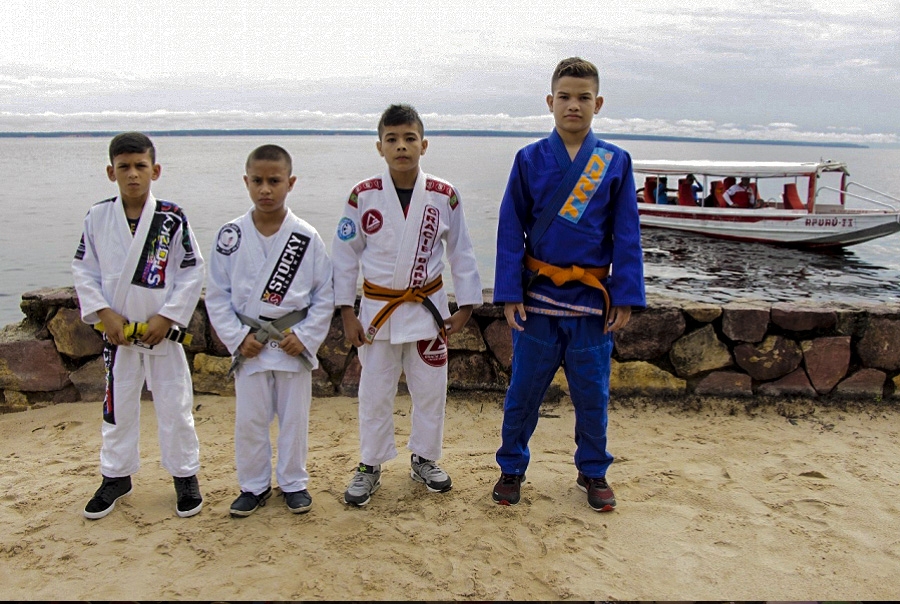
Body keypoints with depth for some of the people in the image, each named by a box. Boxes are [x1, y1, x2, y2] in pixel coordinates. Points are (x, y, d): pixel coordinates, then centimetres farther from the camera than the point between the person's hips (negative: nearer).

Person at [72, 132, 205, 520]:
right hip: (117, 332, 2)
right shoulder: (97, 216, -3)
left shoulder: (172, 219, -10)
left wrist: (167, 317, -13)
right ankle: (116, 476, 33)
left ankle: (185, 475, 24)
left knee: (175, 406, 7)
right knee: (117, 406, 15)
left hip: (162, 331, -2)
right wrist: (104, 313, -10)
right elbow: (83, 270, 1)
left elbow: (192, 273, -8)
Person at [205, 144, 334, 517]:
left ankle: (293, 483, 28)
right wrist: (237, 337, -8)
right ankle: (253, 486, 27)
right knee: (248, 420, 9)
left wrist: (305, 336, -9)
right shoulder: (231, 235, -4)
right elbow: (217, 294, 0)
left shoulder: (307, 237, -7)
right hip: (249, 344, 1)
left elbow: (325, 294, -2)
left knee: (294, 418, 10)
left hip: (293, 343, 0)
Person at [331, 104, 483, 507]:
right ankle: (370, 466, 26)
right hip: (378, 308, -1)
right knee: (374, 393, 9)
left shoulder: (444, 196, -6)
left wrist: (465, 306, 1)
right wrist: (347, 311, -3)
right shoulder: (363, 195, -8)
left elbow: (461, 253, 2)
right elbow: (345, 255, -2)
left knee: (430, 389, 11)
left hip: (428, 308, 1)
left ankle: (424, 459, 31)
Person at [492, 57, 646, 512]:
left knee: (592, 392, 11)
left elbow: (627, 235, 2)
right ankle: (512, 468, 28)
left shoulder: (616, 162, 1)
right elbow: (510, 230, -1)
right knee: (523, 389, 9)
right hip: (538, 296, 0)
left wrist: (625, 296, -4)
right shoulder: (530, 160, 0)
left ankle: (593, 471, 31)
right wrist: (510, 294, -7)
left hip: (592, 300, 1)